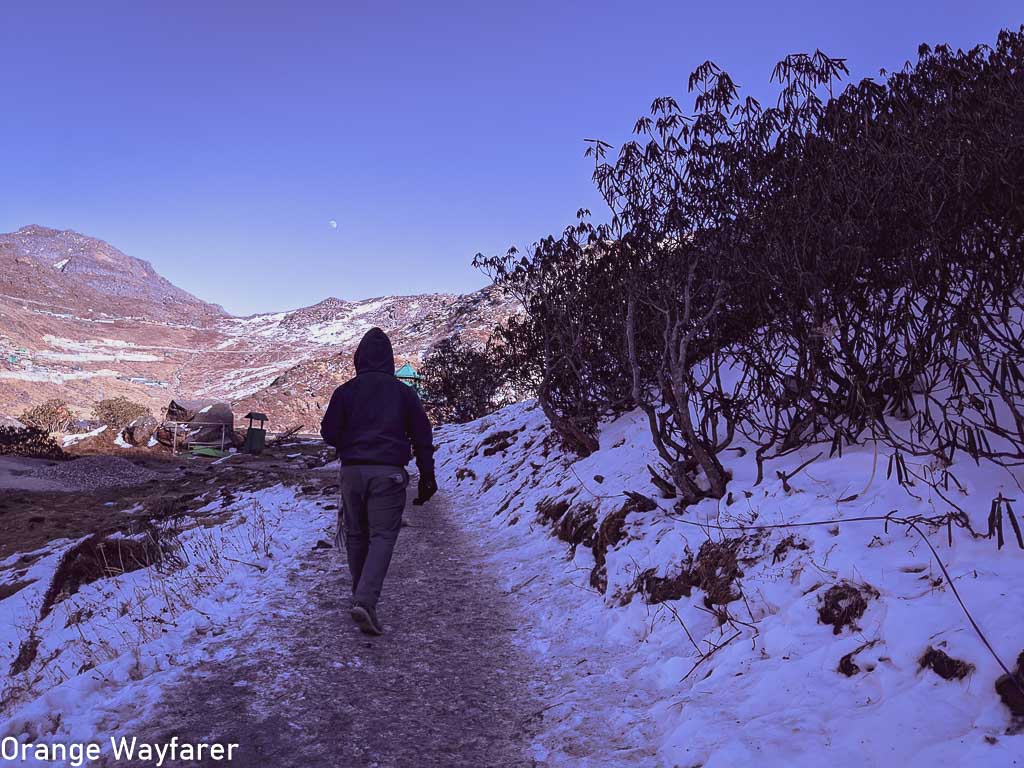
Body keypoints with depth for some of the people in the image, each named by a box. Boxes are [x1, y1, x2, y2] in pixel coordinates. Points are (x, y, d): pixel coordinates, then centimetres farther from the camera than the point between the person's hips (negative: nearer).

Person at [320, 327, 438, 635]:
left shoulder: (345, 391, 3)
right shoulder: (404, 392, 4)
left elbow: (329, 433, 2)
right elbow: (422, 437, 5)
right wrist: (427, 477, 12)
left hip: (352, 470, 2)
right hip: (388, 472, -2)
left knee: (356, 535, 14)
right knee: (382, 536, -3)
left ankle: (361, 598, 24)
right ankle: (365, 601, -19)